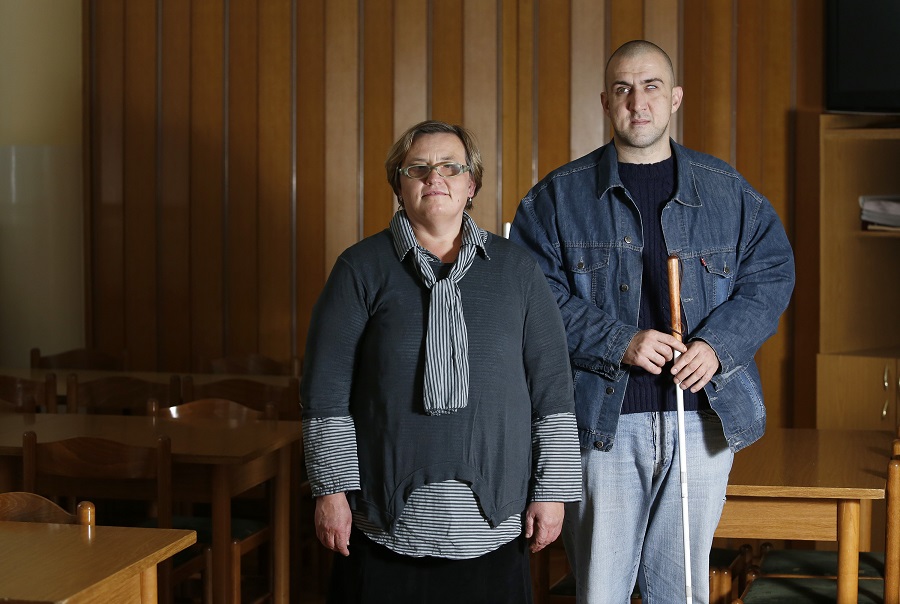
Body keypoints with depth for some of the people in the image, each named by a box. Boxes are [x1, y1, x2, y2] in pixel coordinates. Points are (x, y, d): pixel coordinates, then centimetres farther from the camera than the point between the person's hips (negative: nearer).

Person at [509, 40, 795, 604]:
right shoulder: (559, 196, 3)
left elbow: (772, 272, 8)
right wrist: (618, 344, -16)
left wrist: (717, 345, -9)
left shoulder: (728, 191, 9)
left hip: (704, 414, 2)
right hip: (603, 417, -2)